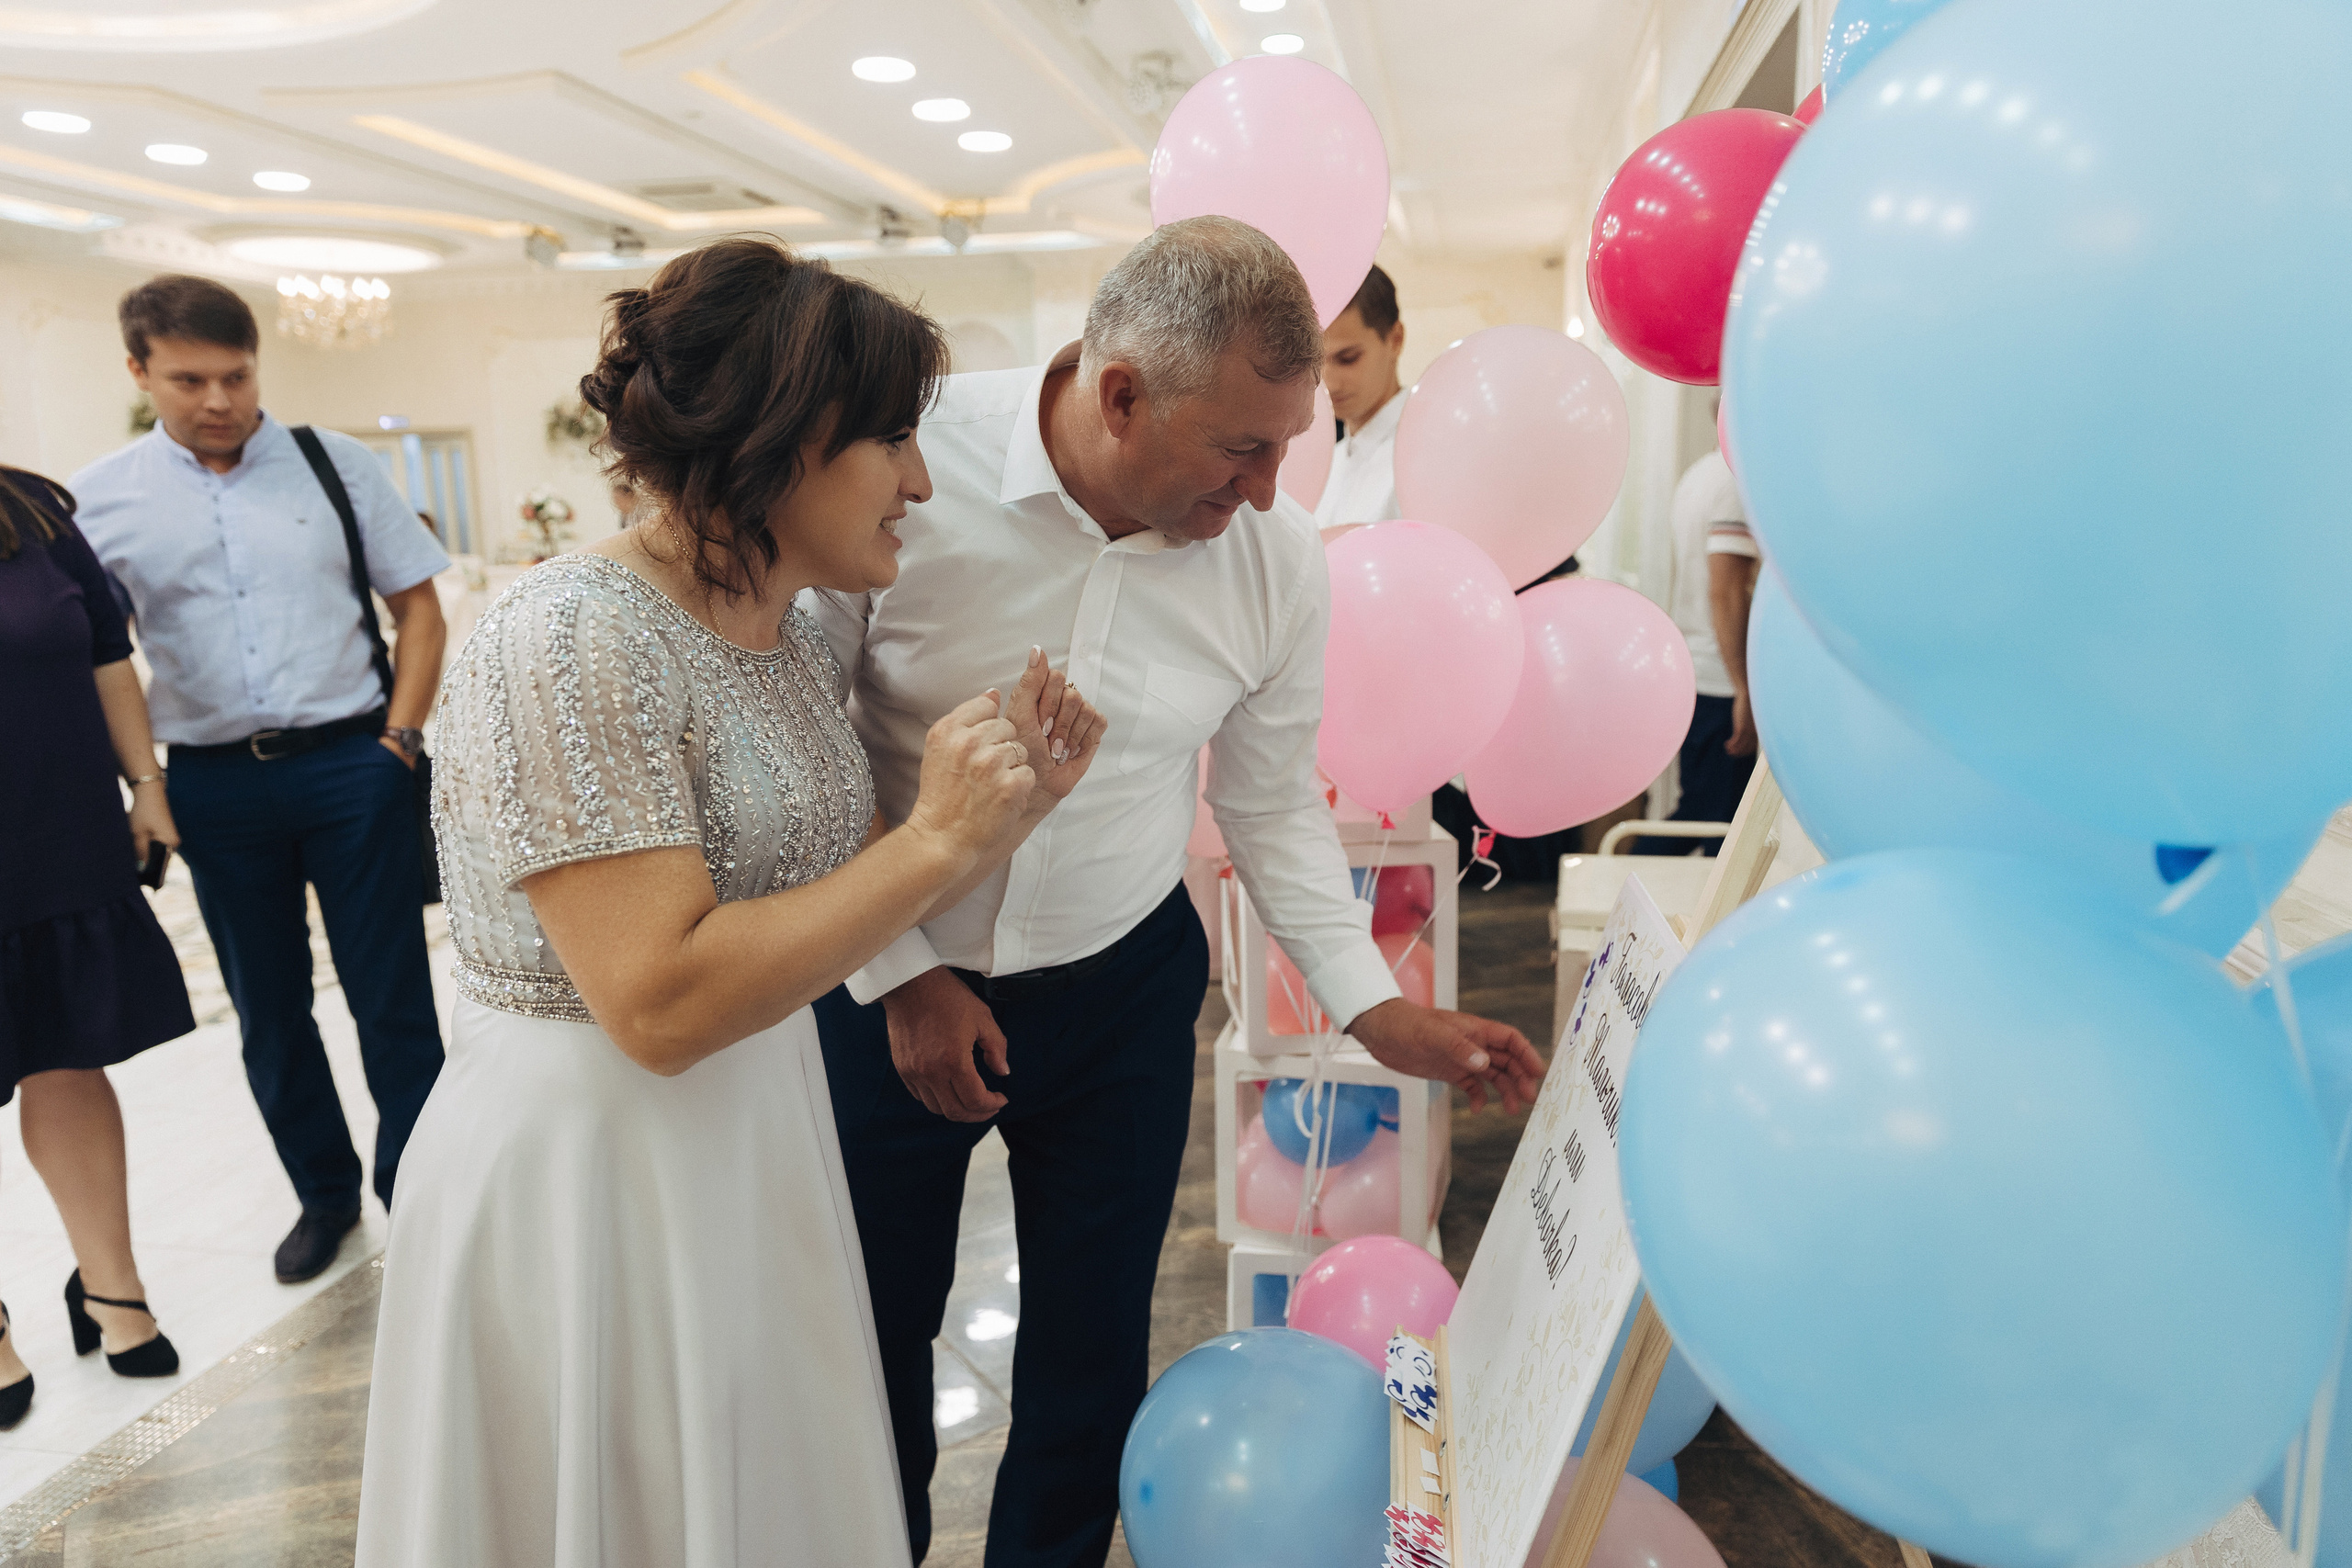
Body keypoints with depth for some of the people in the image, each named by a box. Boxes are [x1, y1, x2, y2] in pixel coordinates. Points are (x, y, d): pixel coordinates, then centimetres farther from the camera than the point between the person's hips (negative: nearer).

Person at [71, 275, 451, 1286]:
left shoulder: (333, 464, 1)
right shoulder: (99, 499, 3)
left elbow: (418, 602, 4)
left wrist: (398, 738, -4)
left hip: (352, 763, -1)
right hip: (216, 784, 2)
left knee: (391, 1000, 4)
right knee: (267, 1011, 14)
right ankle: (323, 1193, 33)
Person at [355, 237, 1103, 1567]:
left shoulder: (797, 641, 4)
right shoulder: (571, 643, -21)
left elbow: (816, 906, 6)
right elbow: (660, 1003, -27)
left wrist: (1009, 808, -7)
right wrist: (935, 841, -23)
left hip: (764, 1147, 8)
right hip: (595, 1187, -8)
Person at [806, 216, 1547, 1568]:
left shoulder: (1282, 560, -12)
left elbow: (1272, 800, 1)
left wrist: (1378, 1007, -5)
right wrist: (902, 975, -10)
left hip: (1120, 995, 2)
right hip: (885, 976, -1)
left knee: (1093, 1349, 14)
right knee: (875, 1318, 18)